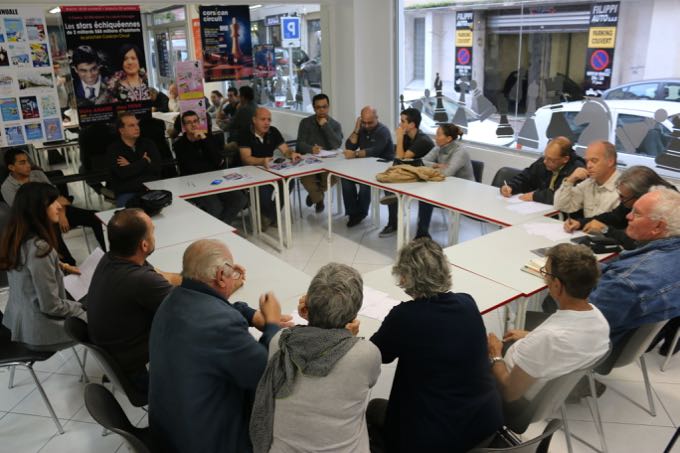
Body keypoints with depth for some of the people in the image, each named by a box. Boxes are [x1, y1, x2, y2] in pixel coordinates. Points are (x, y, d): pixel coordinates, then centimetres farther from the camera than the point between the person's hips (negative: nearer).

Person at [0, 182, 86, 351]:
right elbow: (51, 306, -23)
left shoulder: (15, 237, -1)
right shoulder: (38, 248, -28)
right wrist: (81, 308, -9)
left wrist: (59, 267, 11)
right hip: (39, 331, -9)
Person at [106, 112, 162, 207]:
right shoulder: (113, 149, 0)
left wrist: (131, 166, -6)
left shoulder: (148, 143, 11)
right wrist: (145, 161, -2)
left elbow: (157, 167, -1)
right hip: (126, 193, -3)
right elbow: (123, 173, -15)